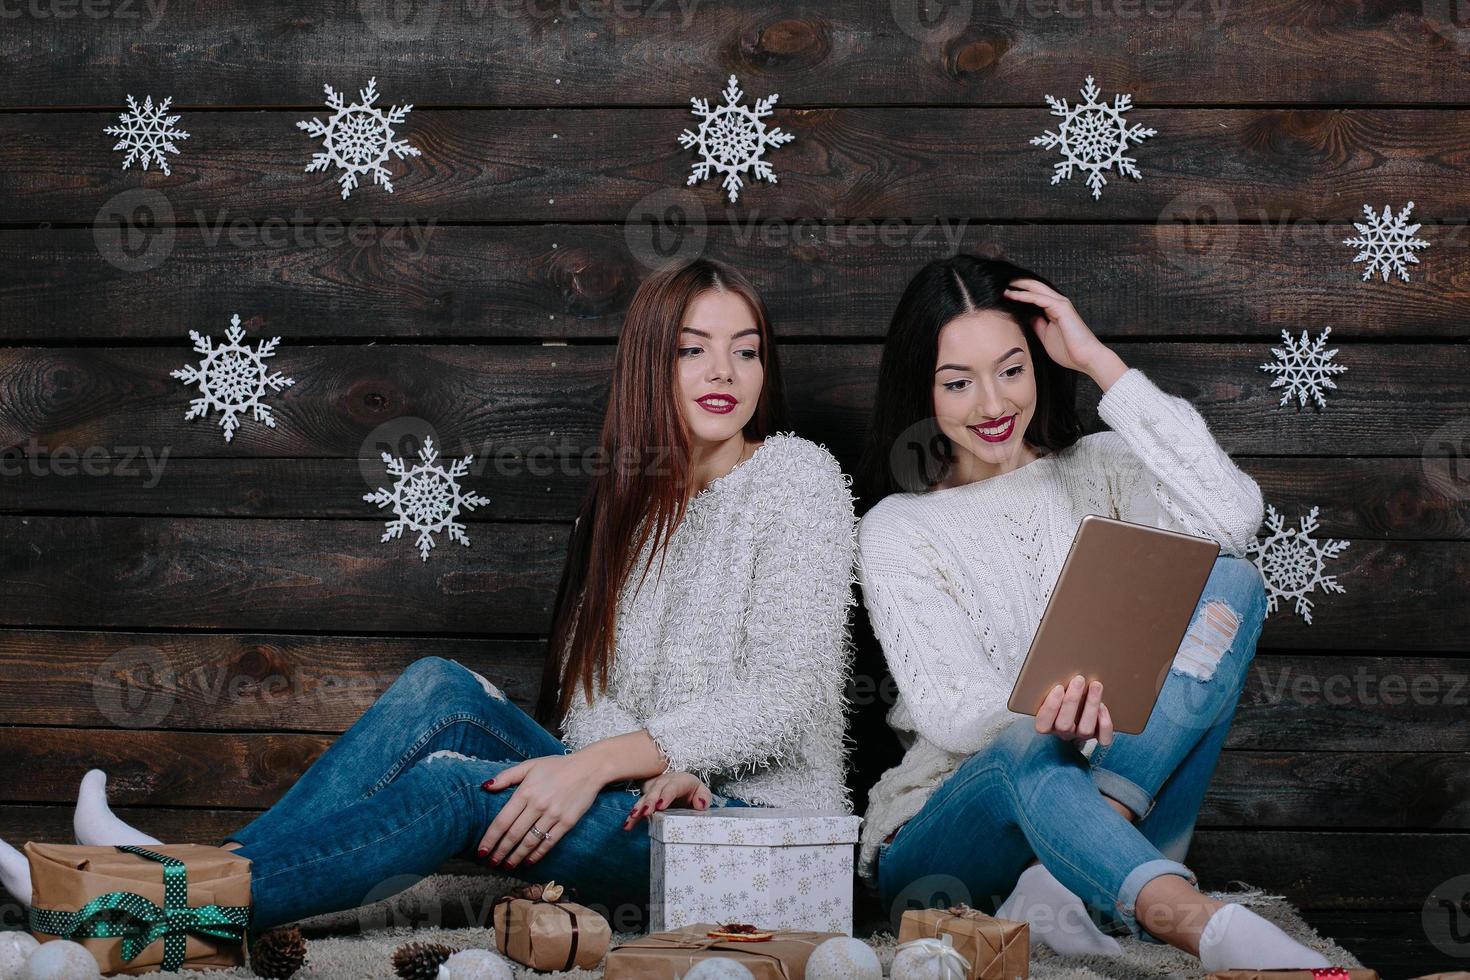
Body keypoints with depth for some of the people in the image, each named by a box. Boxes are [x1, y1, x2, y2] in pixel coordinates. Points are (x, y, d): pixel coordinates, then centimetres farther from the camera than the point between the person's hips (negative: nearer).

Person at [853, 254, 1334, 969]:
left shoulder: (1097, 472, 9)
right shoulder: (896, 530, 1)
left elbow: (1232, 520, -13)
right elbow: (945, 712, -11)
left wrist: (1101, 363, -9)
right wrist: (1046, 713, -35)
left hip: (1119, 797, 3)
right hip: (942, 828, -2)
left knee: (1229, 583, -18)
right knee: (1031, 751, -39)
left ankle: (1065, 887, -33)